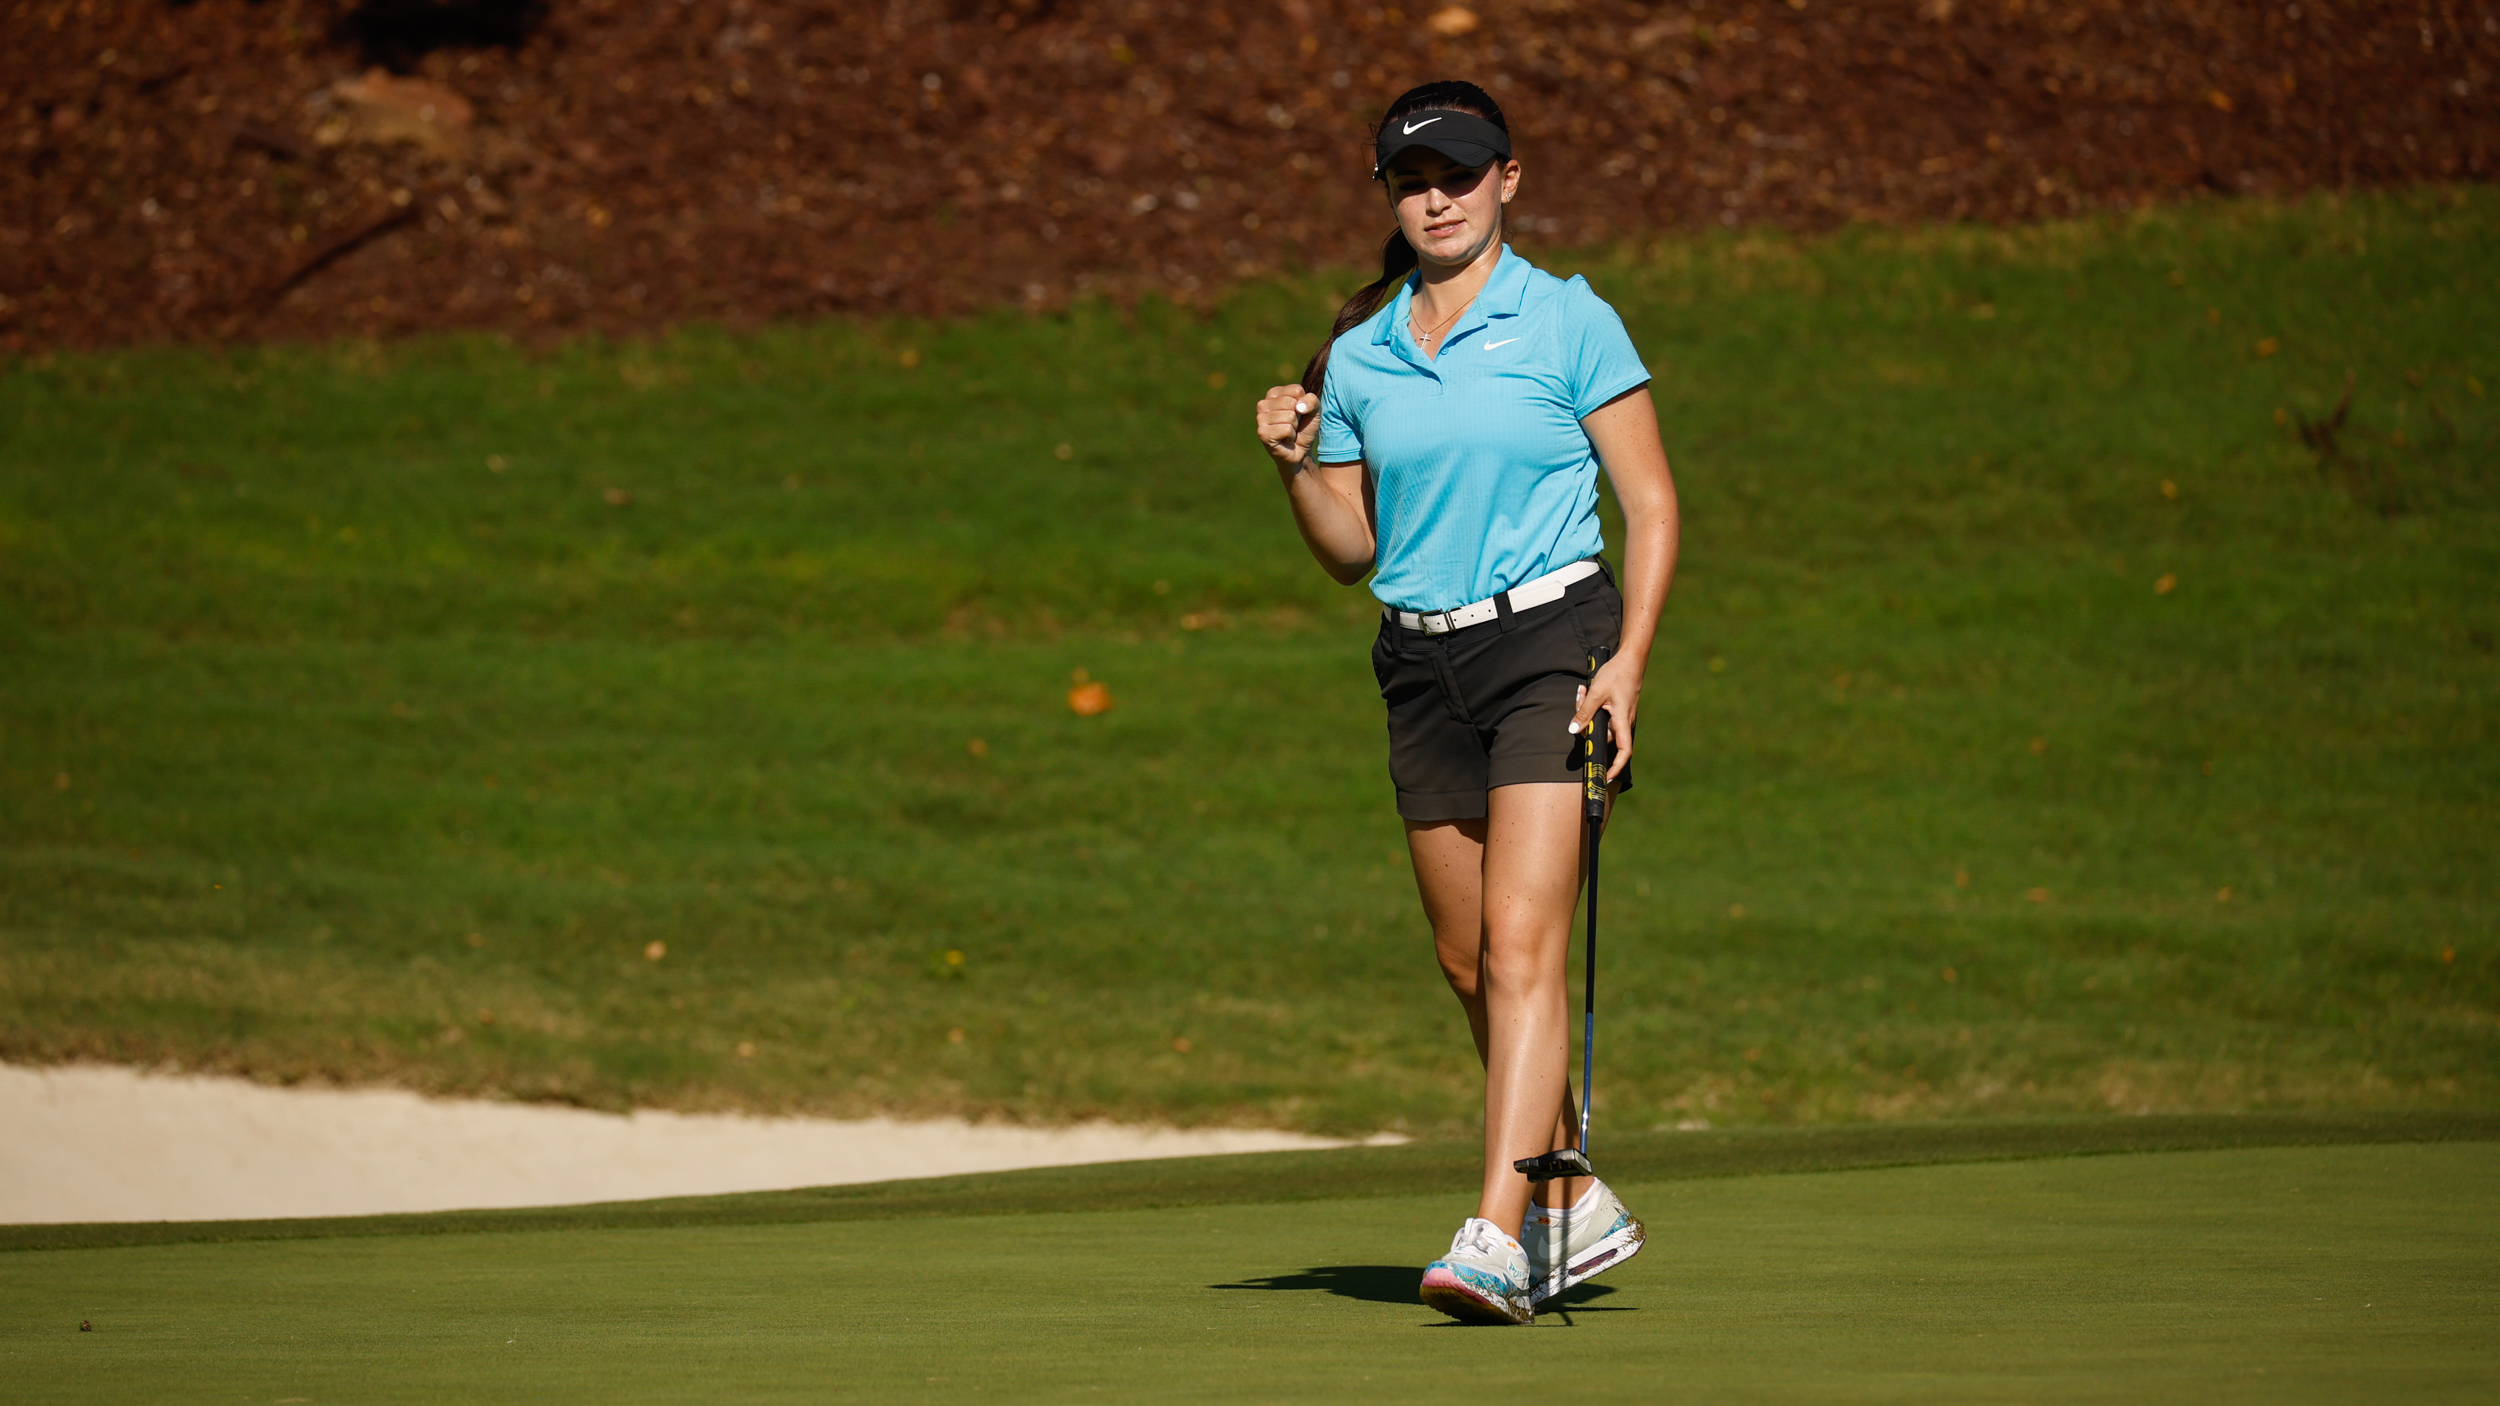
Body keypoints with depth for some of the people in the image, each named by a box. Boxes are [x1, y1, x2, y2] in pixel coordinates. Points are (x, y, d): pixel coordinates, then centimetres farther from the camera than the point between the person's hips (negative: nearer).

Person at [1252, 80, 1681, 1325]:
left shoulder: (1569, 323, -4)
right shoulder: (1357, 356, 9)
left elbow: (1651, 503, -3)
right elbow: (1352, 552, 14)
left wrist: (1628, 662, -13)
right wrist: (1297, 467, -4)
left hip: (1552, 638, -5)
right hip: (1422, 661, 5)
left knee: (1522, 946, -15)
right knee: (1468, 962, 8)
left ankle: (1498, 1240, -21)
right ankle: (1577, 1206, 25)